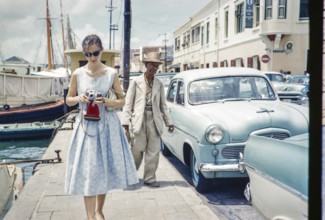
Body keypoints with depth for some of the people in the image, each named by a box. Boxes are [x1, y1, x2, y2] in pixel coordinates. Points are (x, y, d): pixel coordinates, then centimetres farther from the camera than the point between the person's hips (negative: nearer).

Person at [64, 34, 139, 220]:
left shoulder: (111, 73, -2)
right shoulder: (78, 74, 0)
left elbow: (122, 101, 4)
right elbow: (69, 100, 10)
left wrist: (107, 102, -15)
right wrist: (79, 98, -12)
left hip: (108, 126, 0)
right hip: (86, 126, 0)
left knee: (105, 169, 9)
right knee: (88, 171, -3)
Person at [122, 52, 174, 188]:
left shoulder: (159, 84, 12)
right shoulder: (136, 82, 2)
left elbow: (163, 105, 15)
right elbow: (128, 102, 0)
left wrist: (168, 122, 10)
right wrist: (126, 121, -8)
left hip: (154, 120, 3)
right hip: (139, 119, -3)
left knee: (154, 150, 2)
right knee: (137, 149, -1)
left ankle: (150, 178, 13)